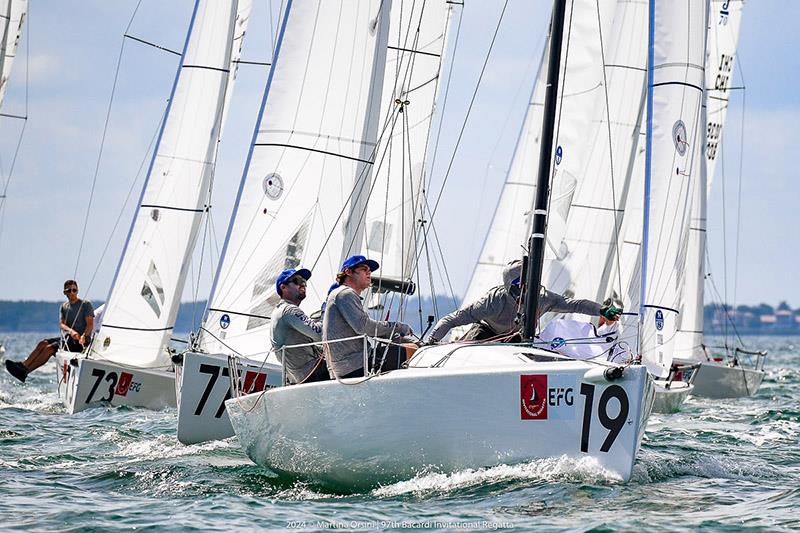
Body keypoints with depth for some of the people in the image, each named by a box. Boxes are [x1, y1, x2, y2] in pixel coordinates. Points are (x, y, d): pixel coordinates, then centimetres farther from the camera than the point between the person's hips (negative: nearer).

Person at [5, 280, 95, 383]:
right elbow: (61, 324, 1)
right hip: (69, 337, 7)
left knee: (50, 347, -22)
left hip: (81, 341, -7)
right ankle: (23, 365, -20)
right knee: (43, 343, -11)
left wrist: (83, 336, -31)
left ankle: (25, 372, -27)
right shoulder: (64, 306, 14)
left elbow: (90, 324, -12)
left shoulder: (86, 304, -4)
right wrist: (71, 331, -22)